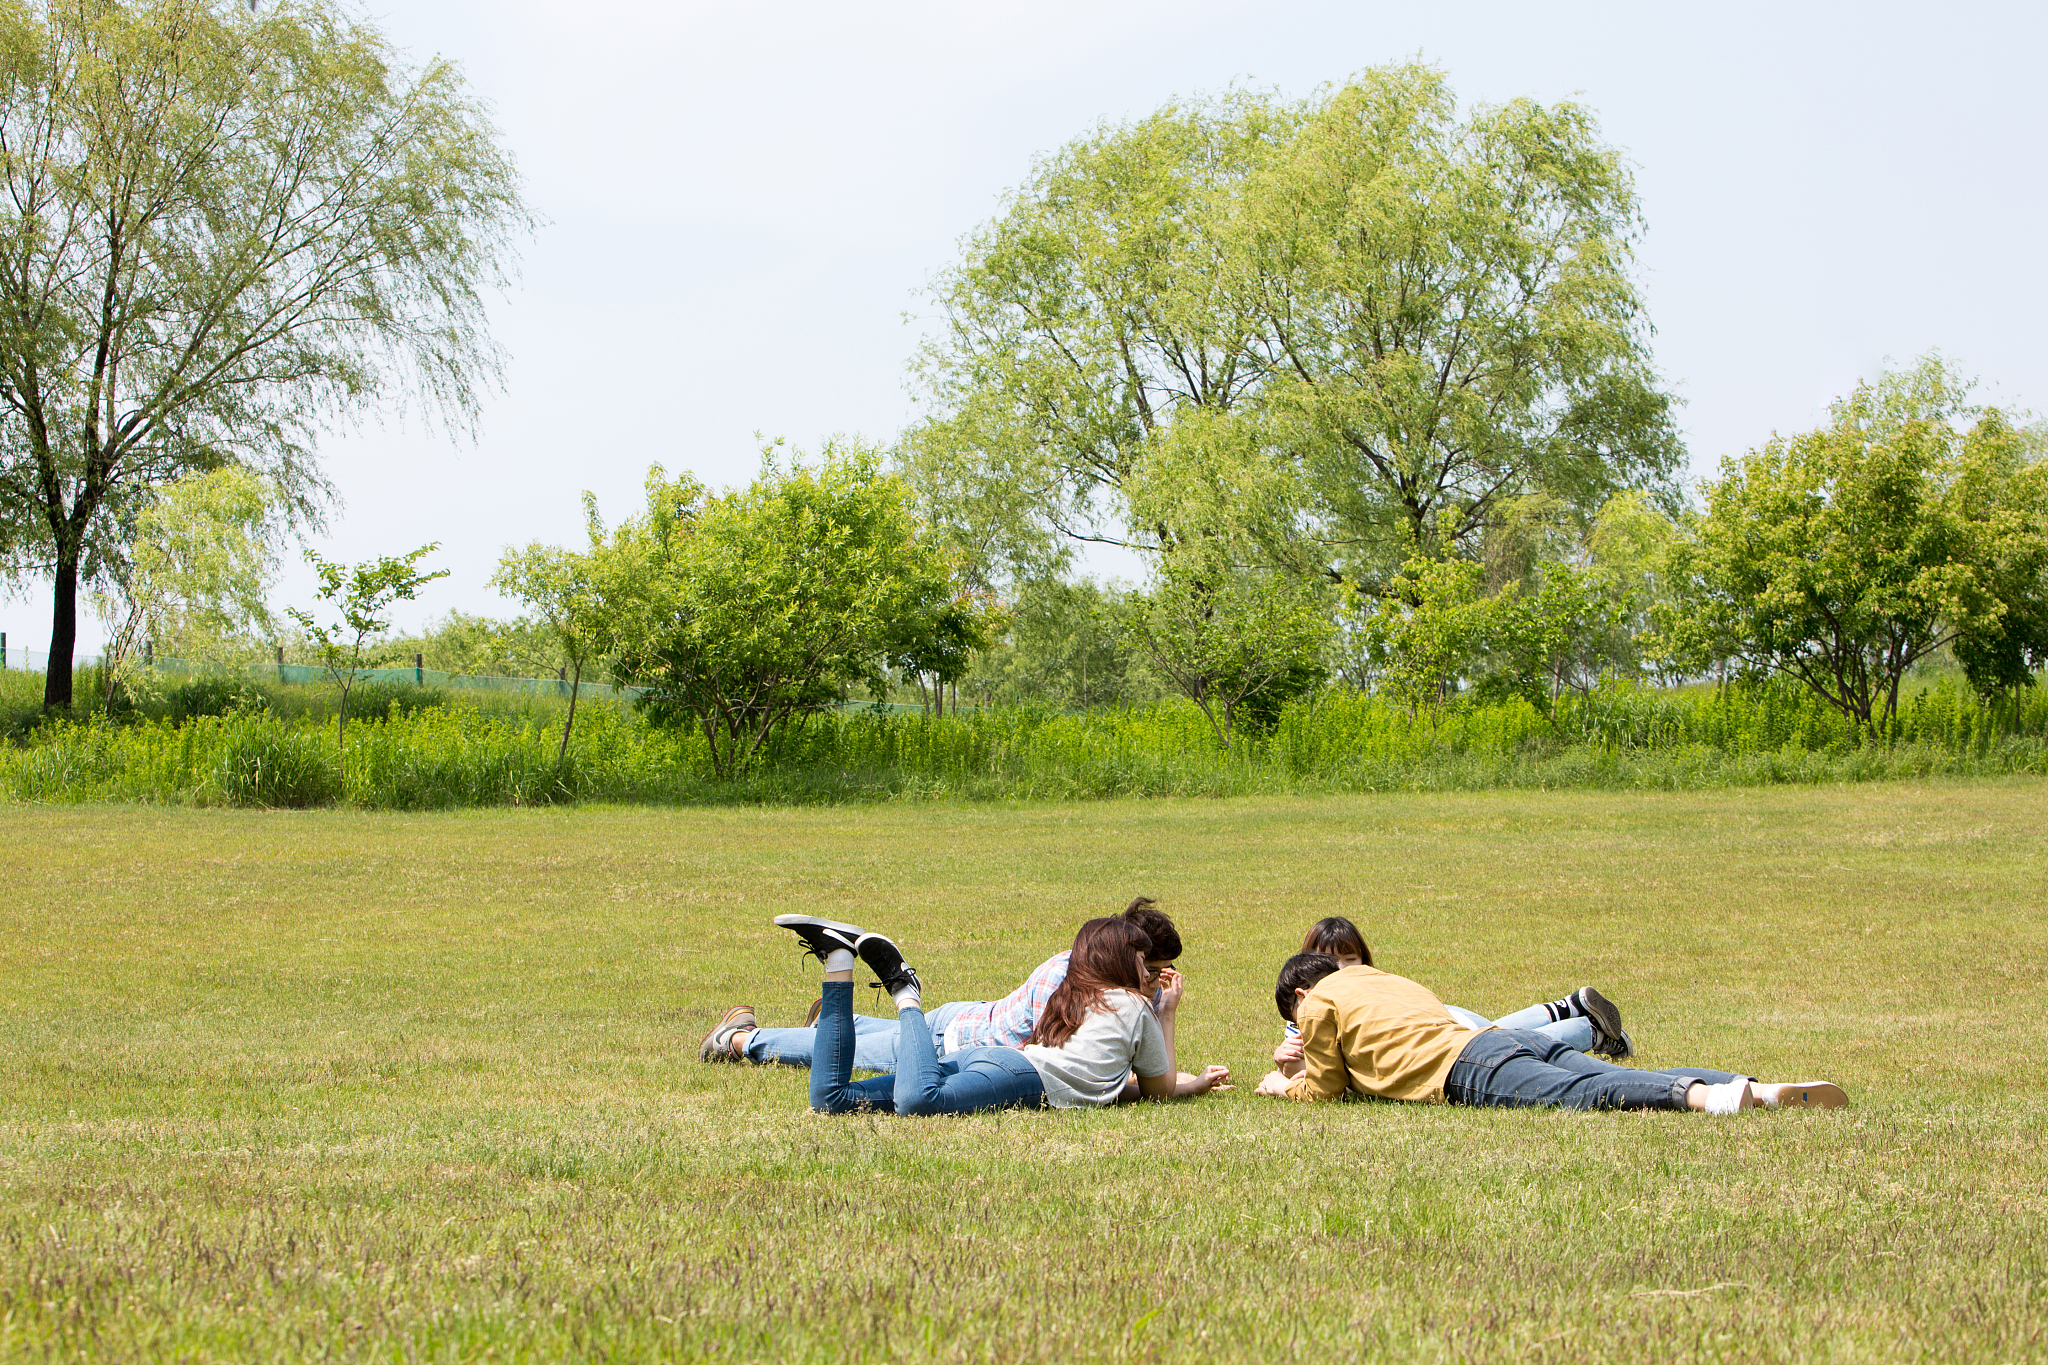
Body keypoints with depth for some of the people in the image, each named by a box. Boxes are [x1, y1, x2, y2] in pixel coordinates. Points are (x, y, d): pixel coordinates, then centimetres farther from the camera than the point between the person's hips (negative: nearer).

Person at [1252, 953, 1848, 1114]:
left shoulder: (1322, 1004, 20)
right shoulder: (1386, 981, 43)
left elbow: (1326, 1090, 26)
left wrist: (1284, 1087, 46)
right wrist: (1311, 1061, 64)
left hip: (1470, 1069, -7)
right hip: (1514, 1037, 7)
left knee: (1583, 1093, -31)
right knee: (1614, 1082, -11)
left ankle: (1698, 1094, -59)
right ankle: (1766, 1090, -32)